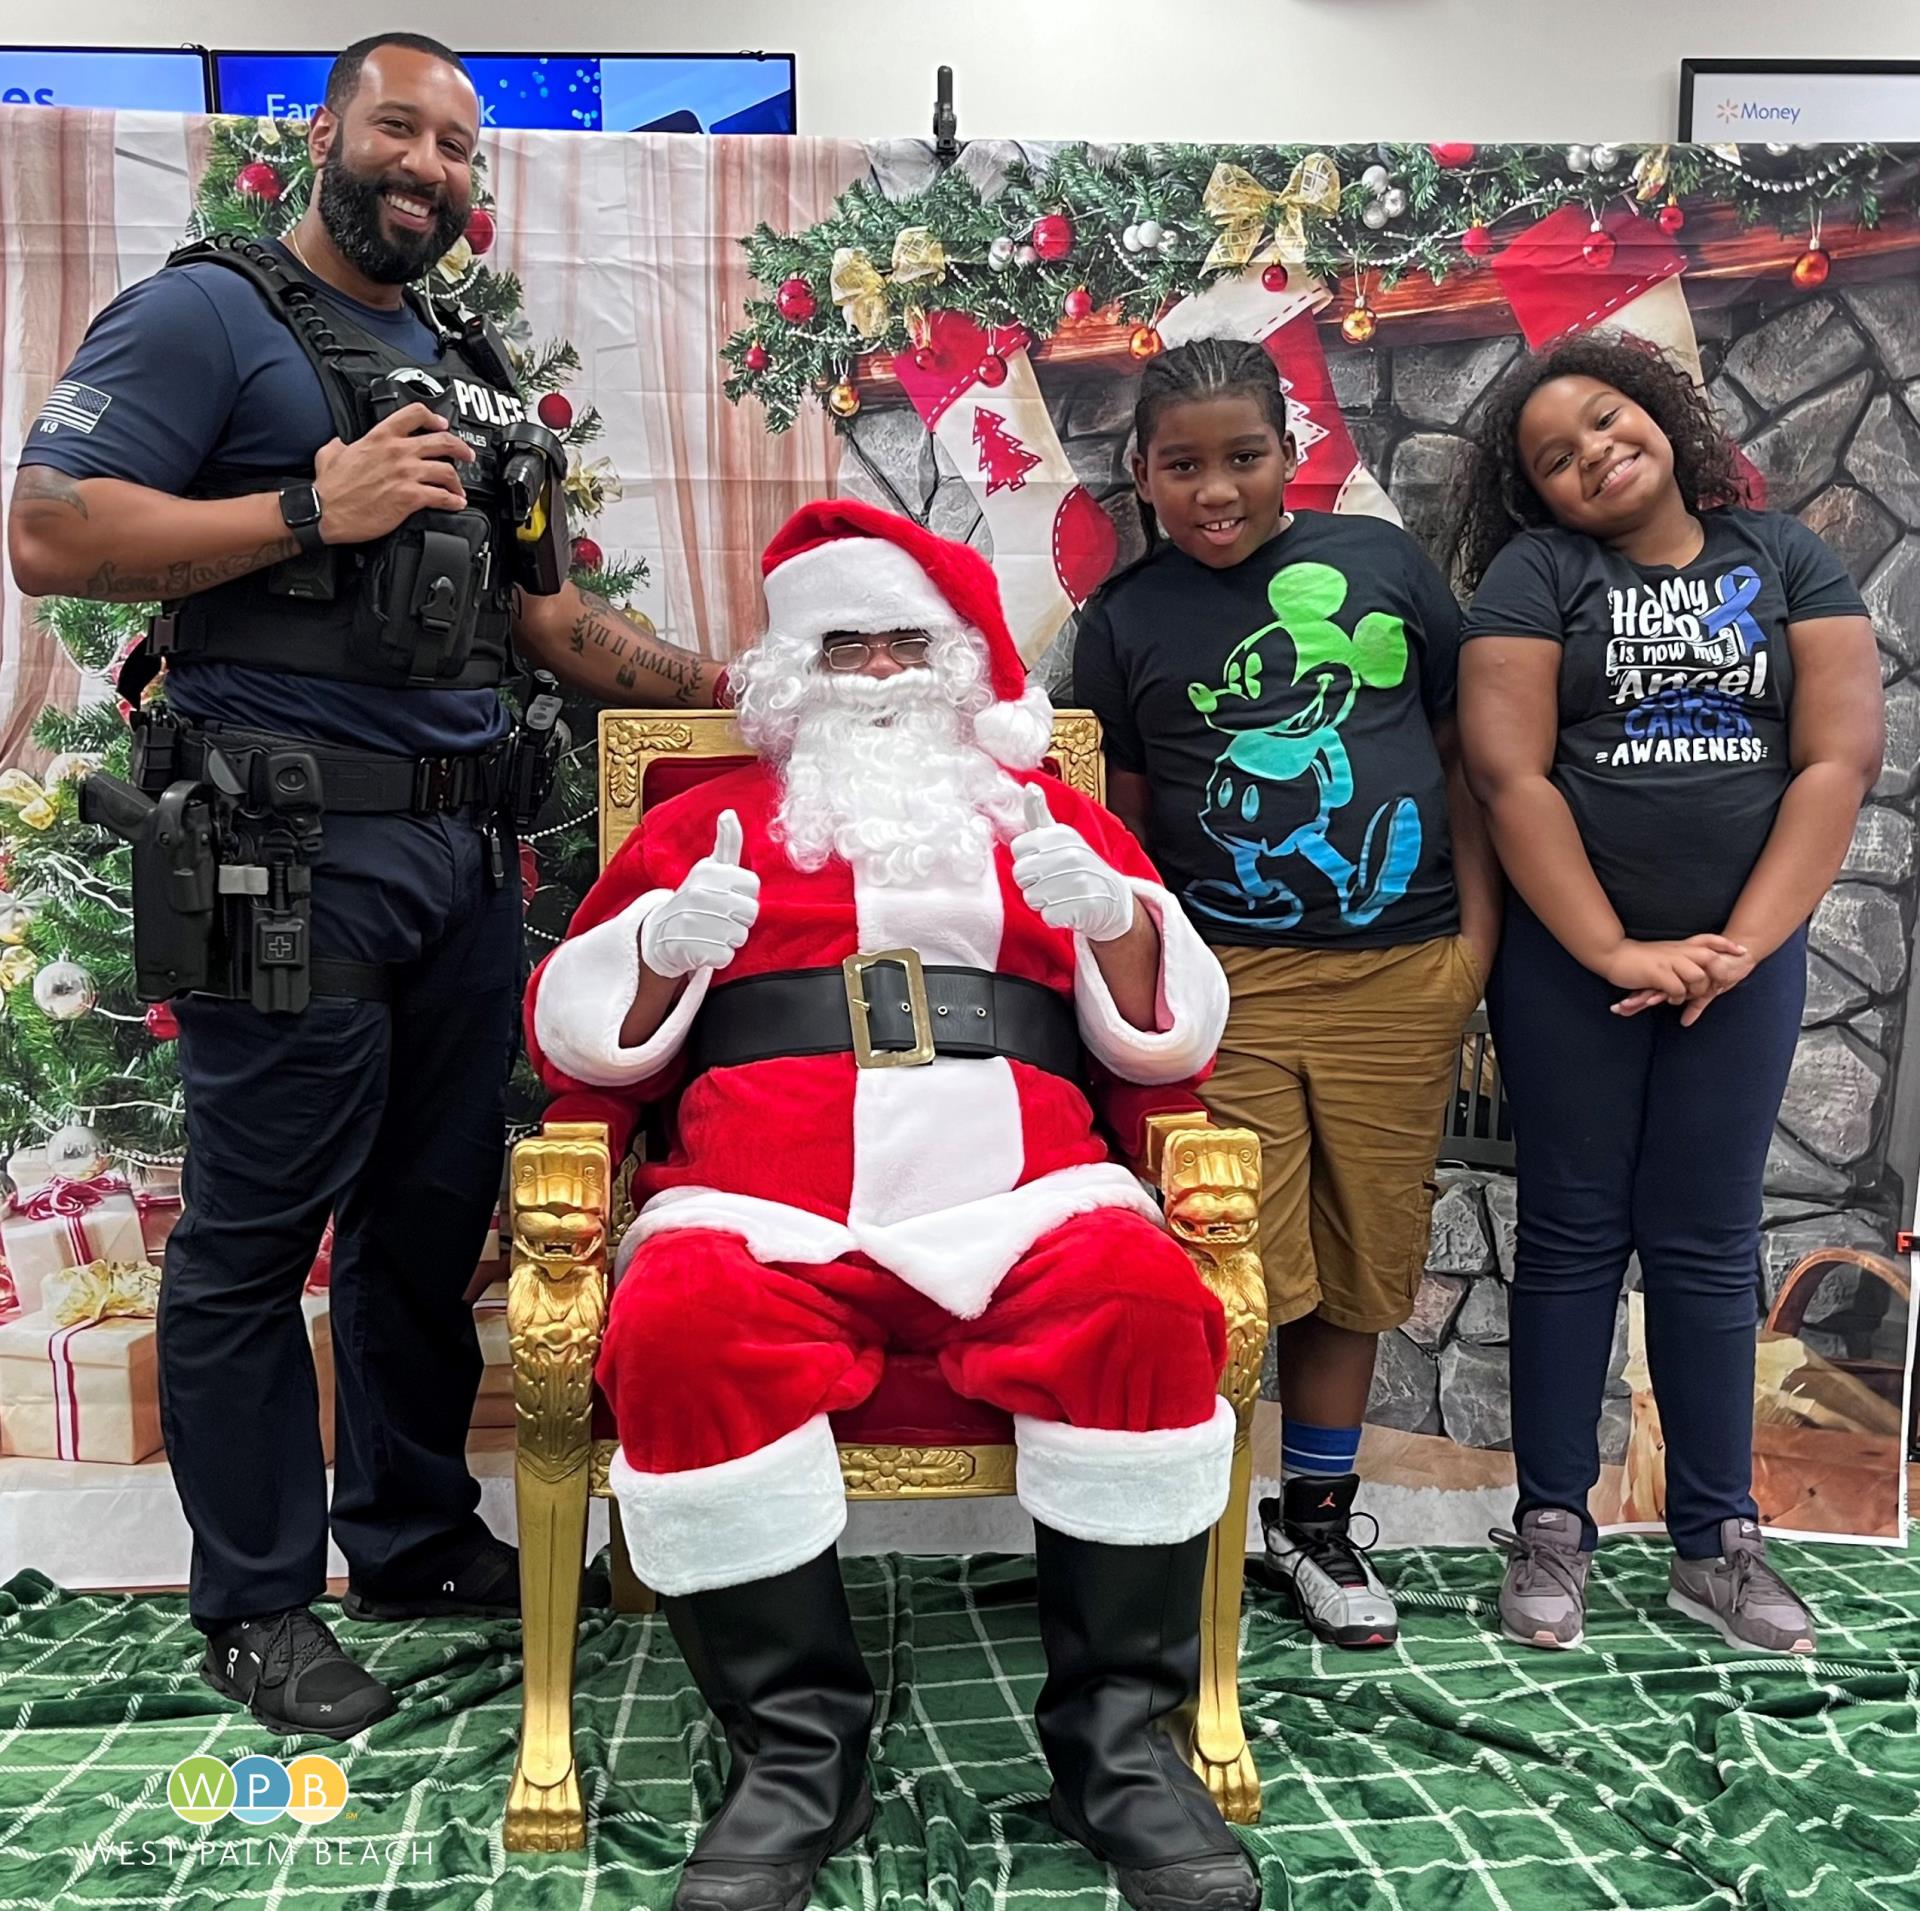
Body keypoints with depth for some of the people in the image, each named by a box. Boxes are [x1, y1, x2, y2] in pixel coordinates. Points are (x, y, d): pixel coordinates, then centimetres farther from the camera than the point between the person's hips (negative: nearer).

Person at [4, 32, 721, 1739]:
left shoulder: (472, 370, 22)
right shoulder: (208, 316, -1)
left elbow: (540, 611, 24)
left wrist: (725, 685, 17)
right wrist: (312, 510, -16)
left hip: (465, 846, 7)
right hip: (294, 847, -7)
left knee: (436, 1212, 13)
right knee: (258, 1236, 2)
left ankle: (415, 1536, 30)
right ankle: (257, 1603, 17)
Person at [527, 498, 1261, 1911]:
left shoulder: (1052, 815, 25)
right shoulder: (705, 821, 24)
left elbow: (1172, 1038, 16)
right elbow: (578, 1036, 17)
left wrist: (1114, 916, -5)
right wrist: (667, 946, -4)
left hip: (1018, 1181, 1)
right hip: (769, 1191, 0)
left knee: (1145, 1303, -31)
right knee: (682, 1332, -33)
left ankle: (1122, 1736, -16)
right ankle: (799, 1748, -18)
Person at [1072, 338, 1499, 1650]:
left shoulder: (1379, 562, 6)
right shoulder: (1127, 620, 4)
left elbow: (1462, 753, 9)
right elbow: (1123, 823, 6)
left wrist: (1478, 929, 3)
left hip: (1398, 978, 2)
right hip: (1224, 985, -2)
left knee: (1355, 1267, 12)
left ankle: (1318, 1521, 29)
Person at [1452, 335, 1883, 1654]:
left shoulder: (1785, 558, 5)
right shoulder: (1536, 572, -1)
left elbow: (1840, 759, -3)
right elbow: (1509, 771, -11)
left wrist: (1743, 944, -12)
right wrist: (1617, 954, -15)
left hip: (1744, 961, 2)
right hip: (1571, 962, -2)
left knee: (1708, 1245, 8)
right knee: (1574, 1235, 5)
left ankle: (1718, 1541, 19)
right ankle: (1553, 1530, 15)